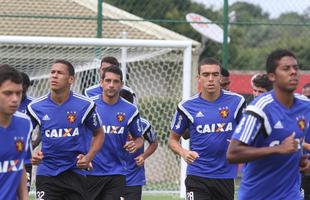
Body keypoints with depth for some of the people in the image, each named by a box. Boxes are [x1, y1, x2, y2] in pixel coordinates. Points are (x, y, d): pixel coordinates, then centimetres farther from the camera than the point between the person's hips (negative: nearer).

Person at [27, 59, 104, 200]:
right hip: (46, 174, 0)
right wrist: (30, 154, -8)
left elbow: (98, 133, 10)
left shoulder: (85, 105, -4)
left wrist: (89, 157, -5)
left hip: (75, 172, 0)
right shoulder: (35, 107, -2)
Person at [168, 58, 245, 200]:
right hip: (197, 176, -2)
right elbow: (173, 139, 7)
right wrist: (183, 152, -14)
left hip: (226, 176, 2)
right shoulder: (187, 106, -3)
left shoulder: (235, 101, -1)